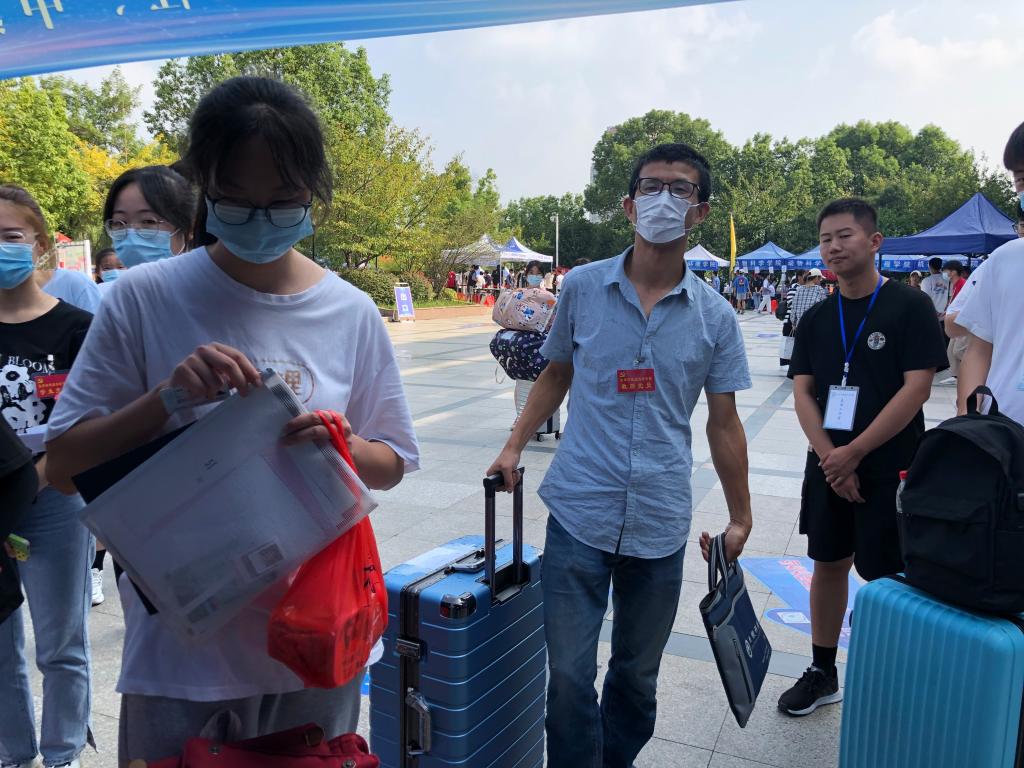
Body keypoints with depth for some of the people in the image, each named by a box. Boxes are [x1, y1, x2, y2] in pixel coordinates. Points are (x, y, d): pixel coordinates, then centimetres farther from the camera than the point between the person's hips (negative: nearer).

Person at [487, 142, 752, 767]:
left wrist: (740, 518, 9)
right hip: (579, 512, -1)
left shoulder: (715, 316, 0)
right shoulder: (582, 288, -1)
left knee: (637, 678, 16)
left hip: (661, 523, 1)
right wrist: (515, 446, 1)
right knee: (568, 677, 2)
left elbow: (723, 422, 6)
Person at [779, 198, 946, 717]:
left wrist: (852, 453, -16)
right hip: (827, 465, 5)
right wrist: (829, 457, -10)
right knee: (828, 564, 13)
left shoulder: (910, 306, -6)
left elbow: (916, 388, -13)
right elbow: (803, 392, 4)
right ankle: (822, 673, 27)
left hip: (888, 467, -4)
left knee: (884, 577, 2)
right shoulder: (817, 319, 7)